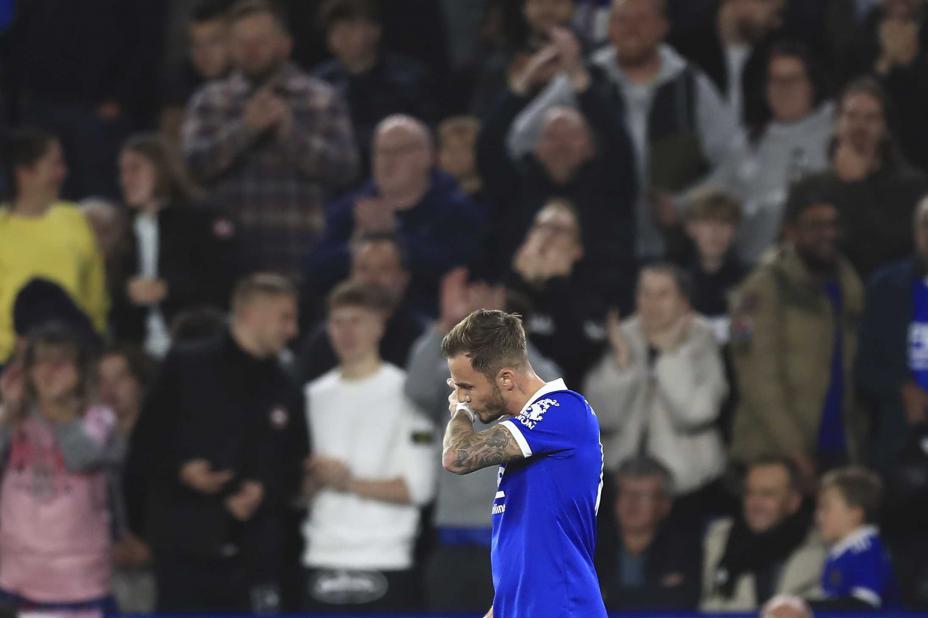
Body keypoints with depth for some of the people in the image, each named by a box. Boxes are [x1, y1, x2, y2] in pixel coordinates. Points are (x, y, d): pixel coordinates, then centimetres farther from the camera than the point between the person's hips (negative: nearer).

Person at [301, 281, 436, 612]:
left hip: (386, 563, -5)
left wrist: (350, 482, -15)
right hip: (322, 563, 5)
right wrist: (314, 481, -6)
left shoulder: (404, 392, -2)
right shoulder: (315, 395, 15)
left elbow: (418, 486, -8)